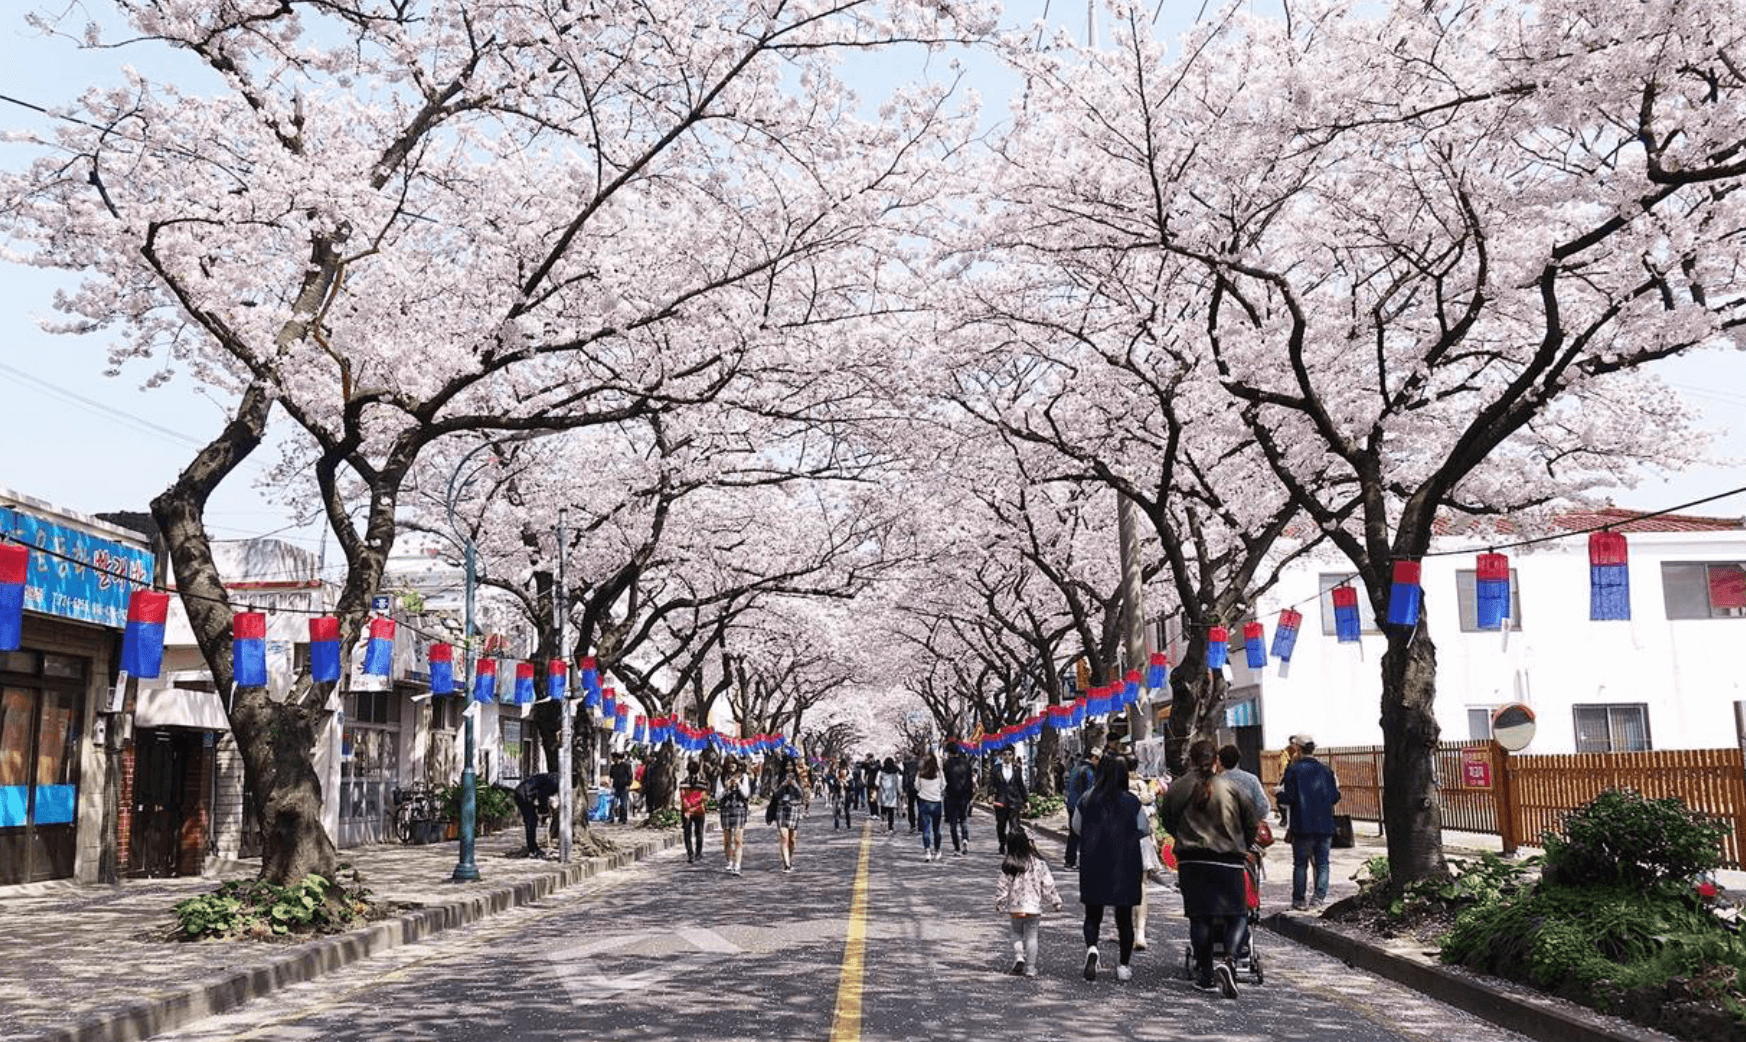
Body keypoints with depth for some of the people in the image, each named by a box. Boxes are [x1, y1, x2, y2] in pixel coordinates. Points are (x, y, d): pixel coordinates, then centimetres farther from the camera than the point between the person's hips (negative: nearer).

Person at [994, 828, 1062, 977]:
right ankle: (1030, 968, 6)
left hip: (1014, 907, 1)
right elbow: (1048, 886, -1)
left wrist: (998, 902, 8)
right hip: (1033, 907, -1)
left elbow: (1003, 885, -2)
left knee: (1016, 933, 18)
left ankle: (1018, 957, -3)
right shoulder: (1039, 864, -6)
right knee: (1031, 936, 7)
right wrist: (1055, 902, 10)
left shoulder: (1008, 866, -6)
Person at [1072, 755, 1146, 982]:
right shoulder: (1133, 802, -8)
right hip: (1125, 866, -1)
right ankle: (1123, 965, 13)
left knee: (1093, 914, 10)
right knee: (1124, 916, 11)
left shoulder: (1086, 800, -4)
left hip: (1093, 867, 1)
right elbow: (1143, 831, 1)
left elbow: (1077, 828, 6)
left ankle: (1091, 947, -17)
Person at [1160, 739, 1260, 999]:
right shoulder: (1230, 787, 2)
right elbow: (1251, 822, 8)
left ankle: (1205, 975, 13)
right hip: (1228, 860, -1)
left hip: (1191, 860, 1)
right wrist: (1242, 848, 25)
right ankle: (1228, 962, -16)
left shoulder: (1177, 788, 2)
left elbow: (1167, 820, 11)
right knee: (1238, 914, 6)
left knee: (1199, 917, 9)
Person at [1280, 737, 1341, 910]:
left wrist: (1278, 796, 7)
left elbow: (1290, 797, -13)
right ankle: (1319, 897, 5)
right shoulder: (1325, 770, 3)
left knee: (1300, 864, 6)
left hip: (1302, 826, -3)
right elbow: (1335, 797, 4)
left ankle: (1299, 900, 8)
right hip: (1325, 826, 3)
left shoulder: (1293, 770, -8)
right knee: (1322, 863, 10)